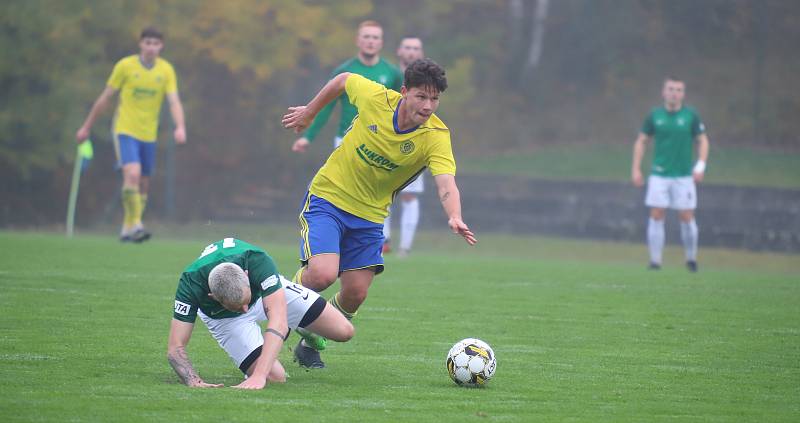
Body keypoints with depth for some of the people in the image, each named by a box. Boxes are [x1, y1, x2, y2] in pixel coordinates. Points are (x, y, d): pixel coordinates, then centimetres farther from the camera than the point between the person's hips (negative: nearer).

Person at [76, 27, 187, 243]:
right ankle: (135, 224, -22)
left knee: (143, 184, 8)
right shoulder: (125, 66, -6)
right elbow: (105, 97, 1)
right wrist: (86, 127, 5)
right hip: (125, 130, -4)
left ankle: (127, 229, 21)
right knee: (132, 174, -24)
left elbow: (174, 101, -7)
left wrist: (180, 127, -27)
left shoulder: (166, 70, 1)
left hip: (149, 134, 4)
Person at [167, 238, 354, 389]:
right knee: (275, 377, -17)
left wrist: (258, 376, -62)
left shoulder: (258, 261, -45)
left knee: (343, 331, -7)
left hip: (266, 292, 1)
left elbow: (279, 323, -52)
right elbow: (175, 348, -37)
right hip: (224, 317, -1)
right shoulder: (191, 282, -42)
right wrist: (194, 382, -56)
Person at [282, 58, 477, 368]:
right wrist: (309, 113, 15)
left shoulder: (436, 137, -18)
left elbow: (446, 184, -33)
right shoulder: (375, 98, -18)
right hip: (328, 195, -2)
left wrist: (454, 218, -53)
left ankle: (311, 341, 28)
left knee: (355, 295, 0)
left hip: (369, 215, 2)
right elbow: (344, 80, 4)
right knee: (322, 274, -23)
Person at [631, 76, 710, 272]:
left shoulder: (691, 115, 0)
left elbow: (702, 140, 6)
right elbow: (641, 141, 11)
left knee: (687, 217, 0)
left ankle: (691, 258, 16)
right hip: (659, 174, 1)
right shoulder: (655, 115, 3)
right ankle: (655, 260, -2)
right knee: (656, 216, -6)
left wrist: (700, 166, -8)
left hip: (684, 175, -1)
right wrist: (636, 169, 4)